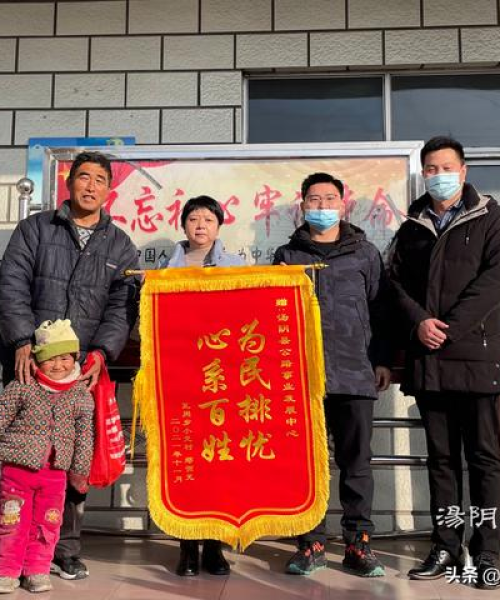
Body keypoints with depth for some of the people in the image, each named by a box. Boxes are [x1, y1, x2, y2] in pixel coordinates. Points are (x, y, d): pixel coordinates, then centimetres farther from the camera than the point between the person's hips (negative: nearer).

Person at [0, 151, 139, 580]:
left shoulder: (120, 246, 13)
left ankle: (65, 549, 15)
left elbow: (122, 306, 3)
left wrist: (100, 352, -13)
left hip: (83, 369, 1)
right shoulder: (35, 229, 10)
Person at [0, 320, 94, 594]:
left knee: (47, 525, 9)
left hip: (56, 472, 2)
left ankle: (37, 572, 25)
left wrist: (80, 472, 7)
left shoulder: (82, 395, 0)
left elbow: (85, 438, 5)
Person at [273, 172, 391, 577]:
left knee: (357, 462, 5)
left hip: (355, 373, 0)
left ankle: (358, 544, 16)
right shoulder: (287, 255, 13)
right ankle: (312, 544, 15)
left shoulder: (365, 253, 11)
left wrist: (383, 360, 5)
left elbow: (379, 309, 10)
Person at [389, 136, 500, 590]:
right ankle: (446, 548, 16)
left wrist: (451, 327, -14)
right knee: (441, 456, 8)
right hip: (427, 358, 4)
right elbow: (397, 281, 10)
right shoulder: (412, 228, 17)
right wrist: (418, 322, -9)